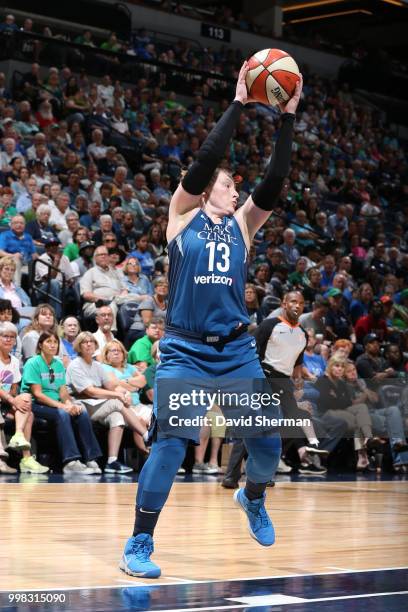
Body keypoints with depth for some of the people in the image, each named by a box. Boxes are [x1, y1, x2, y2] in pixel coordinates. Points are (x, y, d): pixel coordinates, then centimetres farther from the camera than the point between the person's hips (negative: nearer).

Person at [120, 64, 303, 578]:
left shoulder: (241, 225, 14)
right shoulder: (182, 214, 4)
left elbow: (275, 179, 3)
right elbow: (205, 157, -8)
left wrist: (288, 116, -2)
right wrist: (238, 103, -7)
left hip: (237, 348, 4)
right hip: (185, 349, -4)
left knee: (268, 442, 3)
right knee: (169, 442, -15)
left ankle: (252, 499, 37)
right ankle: (139, 543, -2)